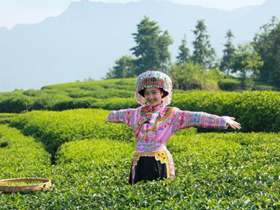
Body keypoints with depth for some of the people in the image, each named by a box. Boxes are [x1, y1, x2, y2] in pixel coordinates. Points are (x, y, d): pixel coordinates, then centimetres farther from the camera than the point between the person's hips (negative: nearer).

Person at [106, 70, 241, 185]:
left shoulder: (171, 114, -2)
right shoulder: (137, 113, 12)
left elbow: (195, 118, -11)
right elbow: (121, 114, 33)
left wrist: (222, 120, -19)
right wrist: (111, 116, 53)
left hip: (160, 162, -4)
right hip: (140, 163, 4)